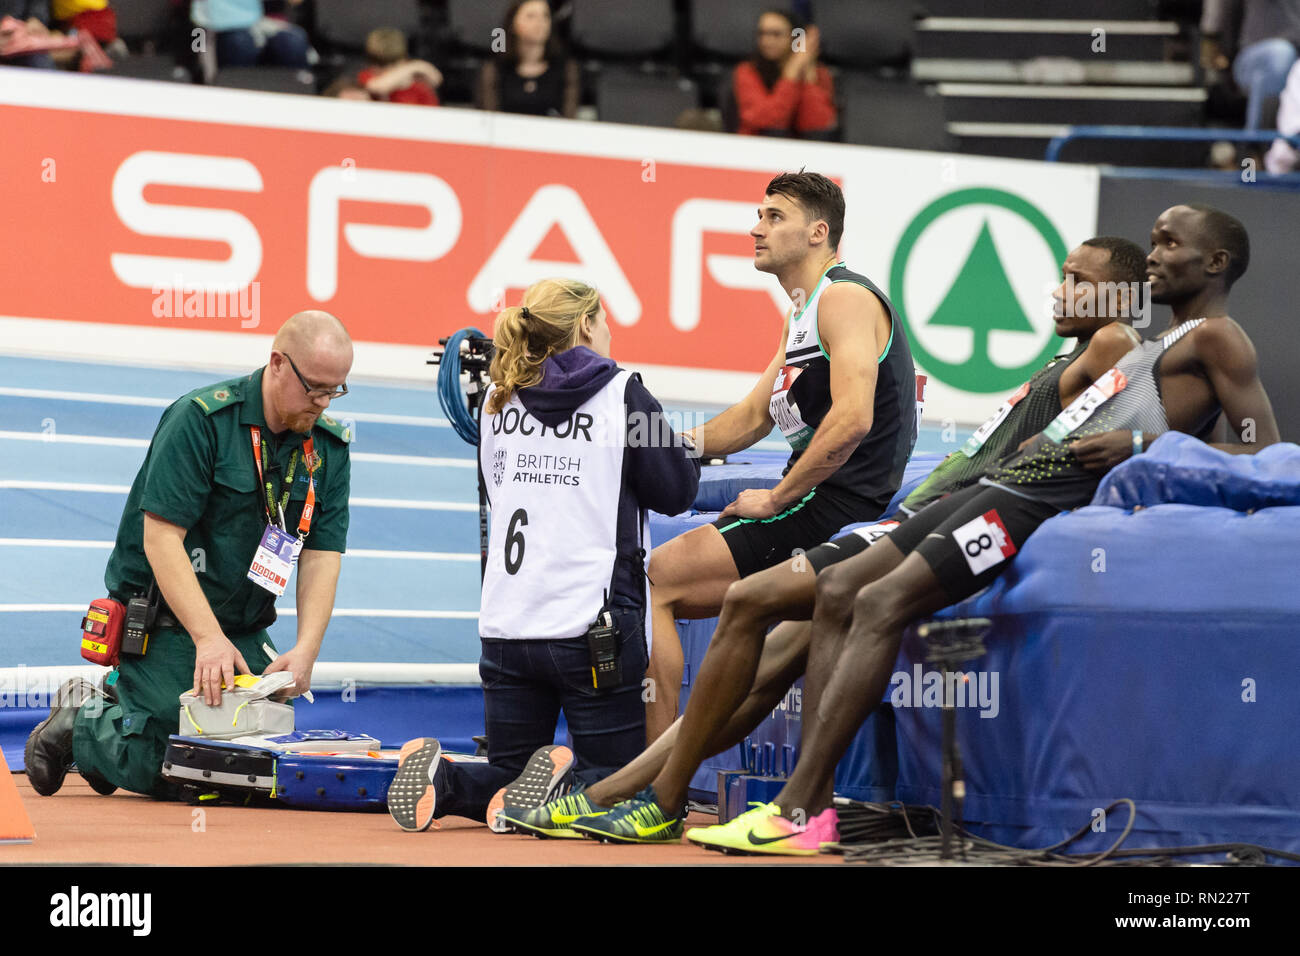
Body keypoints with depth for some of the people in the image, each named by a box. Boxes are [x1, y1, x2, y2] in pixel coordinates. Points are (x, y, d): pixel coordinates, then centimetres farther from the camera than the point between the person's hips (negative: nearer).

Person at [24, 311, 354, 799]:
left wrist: (306, 650, -19)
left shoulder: (329, 446, 1)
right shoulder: (200, 419, -17)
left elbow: (322, 556, -3)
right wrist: (209, 639, -32)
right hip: (162, 625, -6)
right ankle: (80, 721, 15)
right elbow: (160, 539, -23)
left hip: (245, 628, 6)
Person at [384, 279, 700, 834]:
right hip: (592, 630, -5)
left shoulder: (499, 402, 10)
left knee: (507, 773, 16)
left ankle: (438, 778, -14)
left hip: (506, 626, 5)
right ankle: (559, 785, -25)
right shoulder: (622, 395, -5)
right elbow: (676, 492, 1)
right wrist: (686, 449, 21)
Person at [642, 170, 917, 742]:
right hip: (814, 502, 10)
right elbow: (753, 417, 25)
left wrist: (775, 499, -19)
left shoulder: (845, 299, -14)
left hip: (835, 512, -10)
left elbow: (851, 420, -27)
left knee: (653, 580, -12)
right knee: (656, 591, 12)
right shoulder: (803, 314, 19)